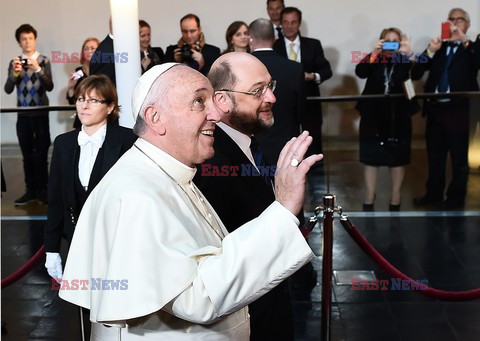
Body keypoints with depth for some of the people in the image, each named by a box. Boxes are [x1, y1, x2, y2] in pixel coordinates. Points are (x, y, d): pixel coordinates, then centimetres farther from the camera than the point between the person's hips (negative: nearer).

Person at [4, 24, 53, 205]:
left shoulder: (43, 61, 0)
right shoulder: (15, 62, 6)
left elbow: (49, 87, -10)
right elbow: (8, 89, -1)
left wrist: (38, 70, -23)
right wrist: (15, 72, -18)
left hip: (41, 114, -3)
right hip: (23, 115, 3)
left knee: (41, 154, -1)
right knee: (27, 154, 7)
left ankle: (43, 190, 5)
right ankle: (31, 190, 14)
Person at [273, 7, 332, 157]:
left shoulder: (313, 44, 5)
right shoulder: (273, 46, 1)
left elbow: (326, 70, 1)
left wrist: (314, 76, -19)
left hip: (310, 103, 1)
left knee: (314, 145, 6)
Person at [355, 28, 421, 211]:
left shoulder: (405, 61, 2)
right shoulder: (374, 59, 3)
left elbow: (417, 75, -16)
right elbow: (360, 72, -14)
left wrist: (409, 54, -27)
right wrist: (374, 53, -24)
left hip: (398, 117, 0)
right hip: (373, 116, 0)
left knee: (397, 158, 6)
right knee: (371, 158, 4)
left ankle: (395, 200, 16)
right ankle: (369, 200, 12)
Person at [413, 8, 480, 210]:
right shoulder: (438, 46, 12)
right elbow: (418, 69, 2)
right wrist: (430, 51, -14)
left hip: (459, 110, -5)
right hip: (435, 109, 5)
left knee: (459, 158, 3)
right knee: (435, 156, 14)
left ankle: (456, 198, 12)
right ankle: (434, 194, 26)